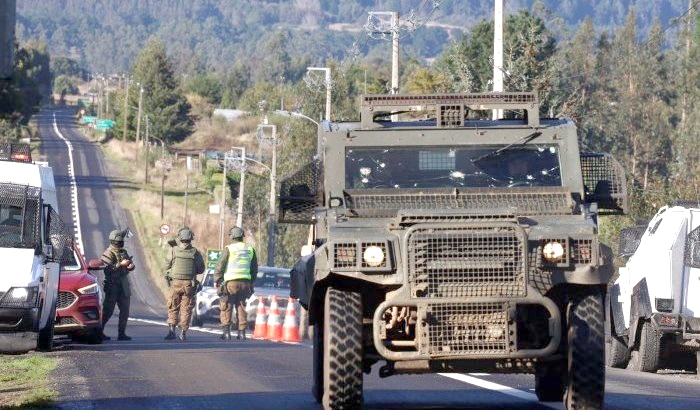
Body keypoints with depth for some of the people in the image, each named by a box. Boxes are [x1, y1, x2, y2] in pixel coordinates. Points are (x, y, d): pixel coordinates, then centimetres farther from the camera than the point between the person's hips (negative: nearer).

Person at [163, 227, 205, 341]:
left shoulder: (173, 250, -3)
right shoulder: (195, 252, -1)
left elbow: (167, 267, 3)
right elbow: (201, 269, 6)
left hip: (175, 283, 0)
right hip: (189, 283, 0)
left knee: (173, 308, 8)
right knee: (186, 309, 7)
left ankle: (171, 330, -6)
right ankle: (183, 333, 2)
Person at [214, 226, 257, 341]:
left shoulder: (229, 249, -6)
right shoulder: (250, 249, 9)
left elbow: (220, 267, -6)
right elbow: (254, 269, 15)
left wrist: (217, 280, 6)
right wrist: (250, 283, 24)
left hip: (231, 283, -4)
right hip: (245, 283, 4)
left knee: (226, 307, 2)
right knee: (241, 307, 11)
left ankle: (226, 332, -5)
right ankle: (242, 332, 7)